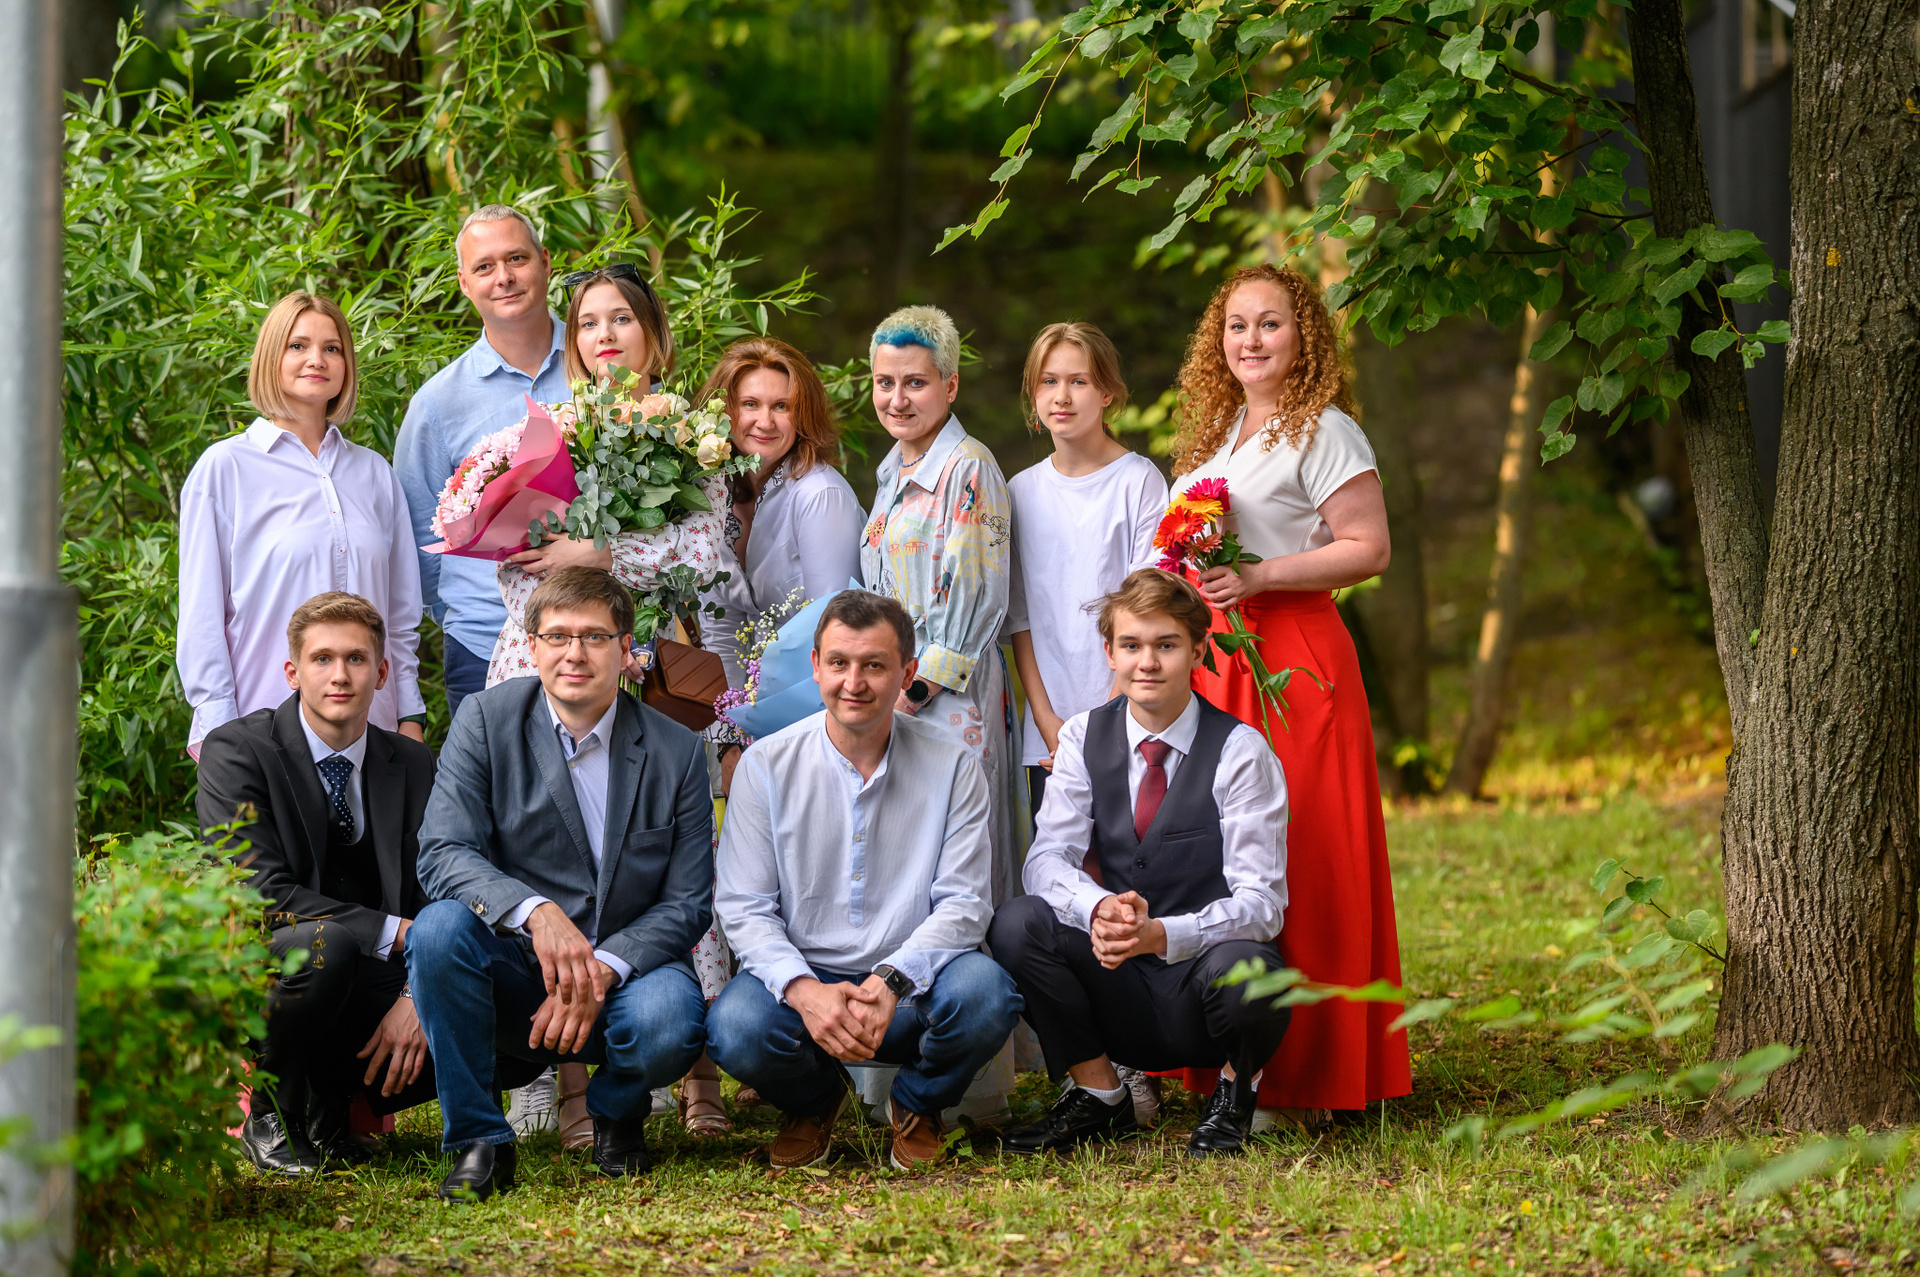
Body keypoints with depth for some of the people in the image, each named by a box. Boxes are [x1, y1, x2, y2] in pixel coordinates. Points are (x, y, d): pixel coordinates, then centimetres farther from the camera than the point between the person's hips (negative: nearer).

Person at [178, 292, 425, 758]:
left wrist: (411, 718, 13)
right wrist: (218, 733, -6)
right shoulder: (225, 468, 2)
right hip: (264, 718, -3)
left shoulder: (374, 473, 14)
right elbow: (201, 615, 0)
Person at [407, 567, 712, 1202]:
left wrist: (603, 969, -21)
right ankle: (478, 1141, -16)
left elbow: (688, 903, -2)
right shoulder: (487, 720, -3)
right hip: (512, 970, 0)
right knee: (440, 927, -31)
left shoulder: (677, 752, -1)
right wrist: (536, 912, -32)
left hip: (623, 966, 0)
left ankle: (616, 1108, 7)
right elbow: (442, 855, -13)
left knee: (667, 1027, -34)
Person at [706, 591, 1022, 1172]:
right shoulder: (767, 766, -1)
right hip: (801, 977, 0)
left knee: (985, 992, -33)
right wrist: (803, 990, -25)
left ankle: (918, 1104, 5)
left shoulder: (953, 768, -1)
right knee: (736, 1026, -33)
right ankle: (813, 1099, 8)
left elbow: (963, 903, -6)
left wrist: (892, 982, -25)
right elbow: (744, 907, -4)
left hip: (910, 988, 0)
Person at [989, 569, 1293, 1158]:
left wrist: (1162, 934, -35)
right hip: (1120, 991, 3)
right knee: (1016, 924, -23)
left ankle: (1236, 1090, -1)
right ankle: (1098, 1093, -1)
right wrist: (1099, 909, -33)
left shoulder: (1239, 750, -10)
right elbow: (1048, 858, -9)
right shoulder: (1084, 738, 2)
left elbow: (1261, 901, -17)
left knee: (1242, 966, -38)